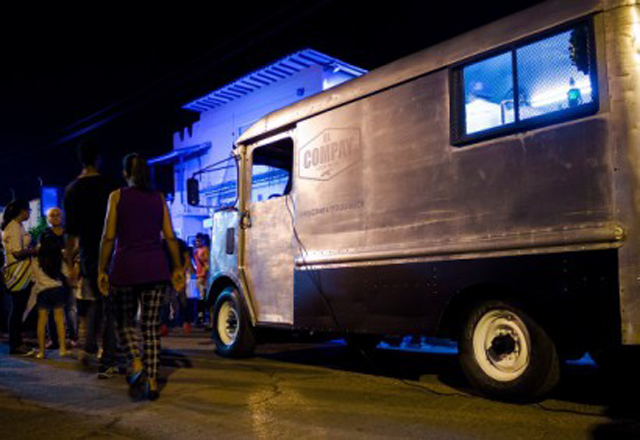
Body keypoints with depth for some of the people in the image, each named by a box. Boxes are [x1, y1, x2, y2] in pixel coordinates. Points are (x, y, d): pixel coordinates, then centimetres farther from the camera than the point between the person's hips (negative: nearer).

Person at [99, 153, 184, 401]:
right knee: (151, 326, 7)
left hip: (126, 266, -2)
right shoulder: (159, 198, 8)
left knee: (125, 321, 15)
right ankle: (152, 382, 4)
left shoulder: (117, 196, 1)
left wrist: (102, 269, 2)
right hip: (155, 267, 2)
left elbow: (109, 237, -3)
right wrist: (178, 268, 9)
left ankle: (136, 362, -8)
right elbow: (170, 237, 4)